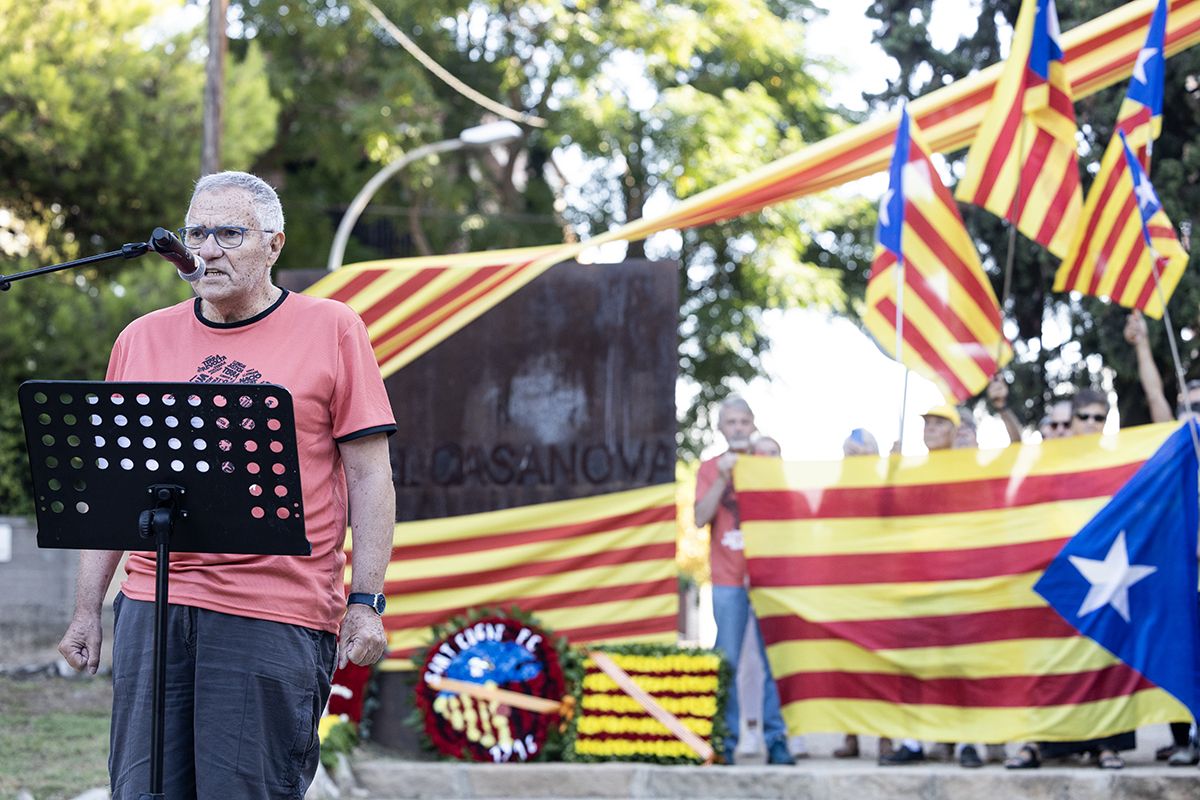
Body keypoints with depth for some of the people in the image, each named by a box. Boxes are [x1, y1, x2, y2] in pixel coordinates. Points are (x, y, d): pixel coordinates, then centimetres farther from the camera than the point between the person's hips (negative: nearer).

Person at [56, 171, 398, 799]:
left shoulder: (331, 330, 5)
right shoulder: (142, 340, 14)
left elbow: (368, 476, 2)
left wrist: (366, 603, -5)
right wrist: (87, 609, 12)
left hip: (278, 616, -3)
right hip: (153, 603, 4)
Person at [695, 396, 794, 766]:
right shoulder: (710, 469, 9)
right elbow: (701, 518, -4)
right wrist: (723, 478, -13)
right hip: (727, 580, 0)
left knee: (772, 660, -5)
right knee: (727, 662, -3)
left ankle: (776, 740, -3)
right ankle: (726, 742, 1)